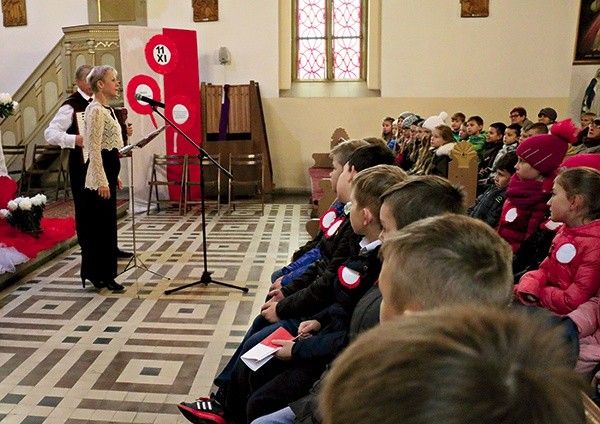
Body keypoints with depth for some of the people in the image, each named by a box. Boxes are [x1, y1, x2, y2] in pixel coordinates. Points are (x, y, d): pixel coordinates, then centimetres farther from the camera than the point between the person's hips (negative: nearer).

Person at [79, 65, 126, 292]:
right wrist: (102, 181, -22)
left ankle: (102, 274, 22)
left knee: (107, 223, 13)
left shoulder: (107, 109, 16)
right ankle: (98, 274, 7)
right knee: (100, 224, -3)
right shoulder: (95, 110, -14)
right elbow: (94, 148, -19)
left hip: (109, 169, 10)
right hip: (99, 171, -10)